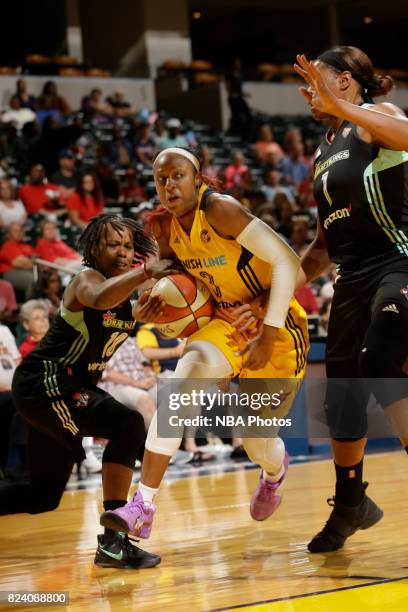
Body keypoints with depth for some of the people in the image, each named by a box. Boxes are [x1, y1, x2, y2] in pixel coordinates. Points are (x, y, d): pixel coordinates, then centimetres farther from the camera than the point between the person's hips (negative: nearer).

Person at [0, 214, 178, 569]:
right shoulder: (87, 279, -16)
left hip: (65, 387, 10)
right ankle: (113, 540, -30)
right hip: (43, 382, -10)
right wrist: (144, 273, -55)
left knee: (44, 496, 14)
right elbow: (99, 298, -41)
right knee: (128, 425, -28)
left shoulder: (128, 291, 9)